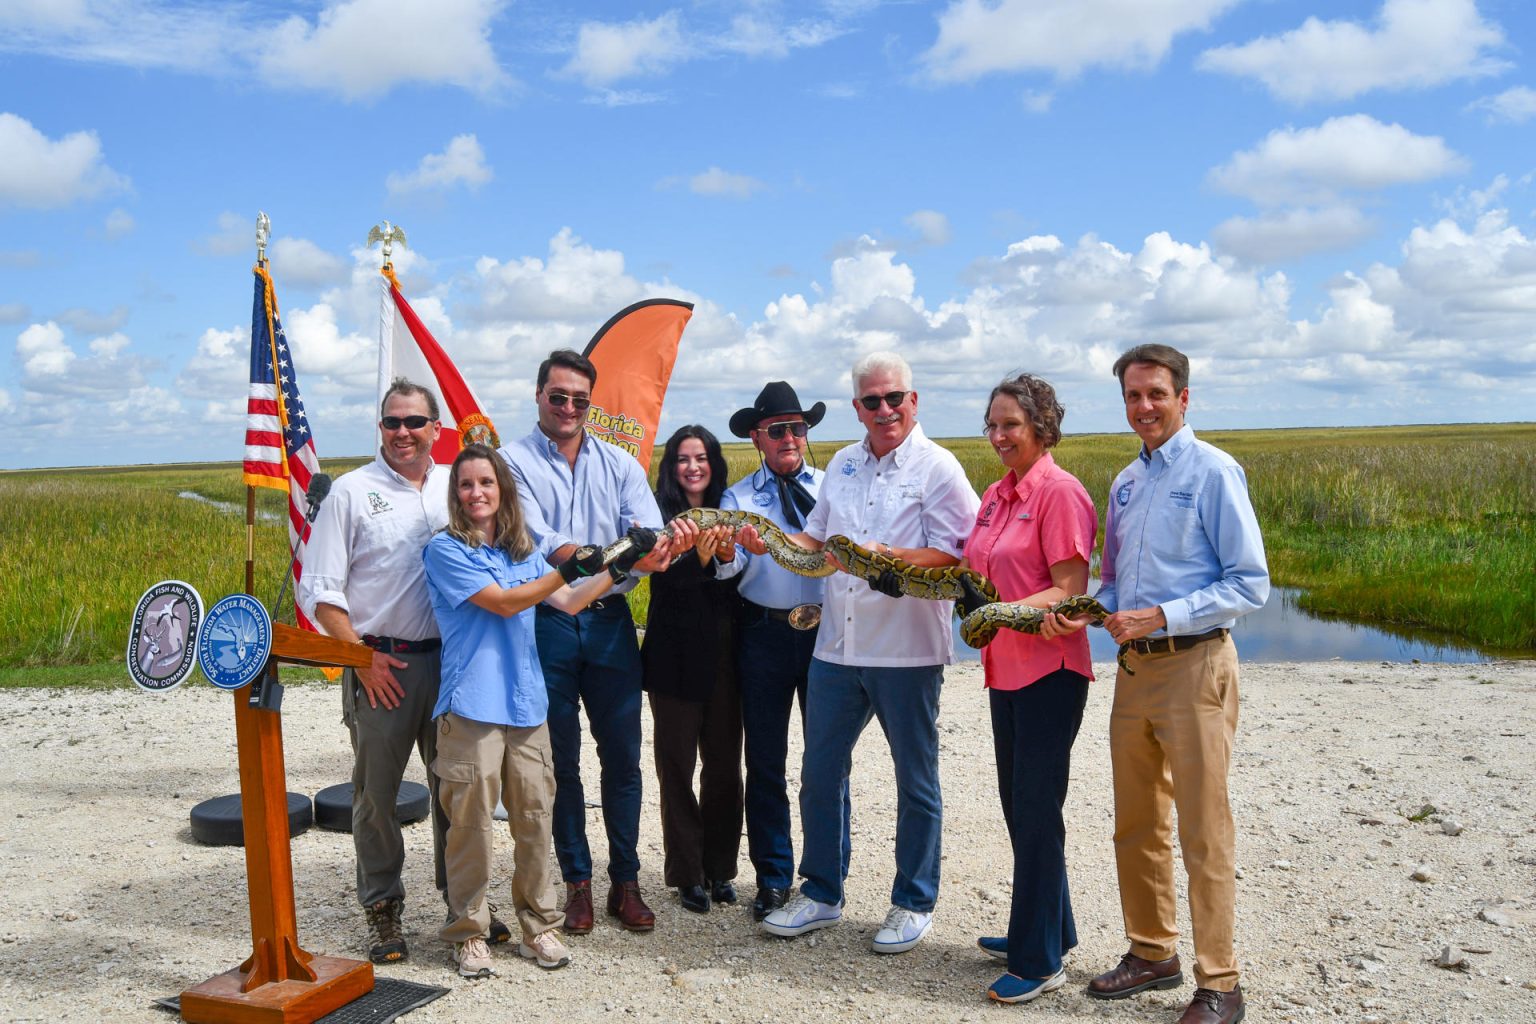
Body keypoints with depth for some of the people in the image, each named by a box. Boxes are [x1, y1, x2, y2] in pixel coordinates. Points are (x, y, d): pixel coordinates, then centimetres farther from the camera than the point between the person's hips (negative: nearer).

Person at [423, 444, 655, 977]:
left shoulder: (521, 551, 15)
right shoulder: (445, 550, -3)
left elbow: (568, 601, 17)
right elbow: (503, 603, -10)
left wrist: (622, 565, 10)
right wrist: (568, 569, -14)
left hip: (526, 703, 5)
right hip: (471, 706, -5)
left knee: (534, 817, 7)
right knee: (471, 821, 0)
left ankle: (538, 924, 19)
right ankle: (468, 931, 15)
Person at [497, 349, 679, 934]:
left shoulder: (619, 464, 8)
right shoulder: (513, 461, -2)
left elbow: (649, 535, -4)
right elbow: (540, 543, -16)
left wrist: (669, 542, -30)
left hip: (610, 622, 2)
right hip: (546, 624, -2)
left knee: (622, 757, 7)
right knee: (561, 761, 9)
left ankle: (625, 881, 20)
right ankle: (576, 881, 23)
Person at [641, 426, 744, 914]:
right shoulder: (660, 513, -3)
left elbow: (736, 584, 1)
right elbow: (667, 574, -19)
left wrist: (729, 553, -20)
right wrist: (700, 558, -38)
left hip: (723, 652, 4)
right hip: (677, 653, -3)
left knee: (724, 763, 9)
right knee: (677, 765, 5)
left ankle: (720, 868, 23)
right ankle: (688, 874, 16)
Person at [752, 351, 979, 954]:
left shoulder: (937, 468, -6)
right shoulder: (843, 465, 13)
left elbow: (954, 555, -14)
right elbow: (817, 539, 19)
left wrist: (887, 556, -26)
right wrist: (771, 543, 1)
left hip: (908, 652, -6)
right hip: (837, 648, 6)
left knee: (915, 781, 9)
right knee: (819, 773, 12)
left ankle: (913, 904, 25)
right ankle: (820, 893, 29)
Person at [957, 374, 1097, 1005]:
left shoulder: (1060, 492, -13)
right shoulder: (996, 495, 13)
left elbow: (1070, 592, -17)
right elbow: (971, 573, 14)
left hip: (1049, 672, -9)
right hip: (1005, 668, 9)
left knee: (1036, 811, -2)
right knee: (1018, 805, 17)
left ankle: (1039, 961, 10)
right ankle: (1051, 929, 33)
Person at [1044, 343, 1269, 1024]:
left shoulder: (1213, 471, -7)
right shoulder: (1124, 482, 15)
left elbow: (1250, 584, -11)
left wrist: (1162, 617, -19)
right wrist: (1081, 610, 1)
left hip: (1195, 667, -7)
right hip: (1133, 667, 7)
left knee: (1203, 834, -1)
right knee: (1136, 826, 15)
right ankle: (1152, 954, 31)